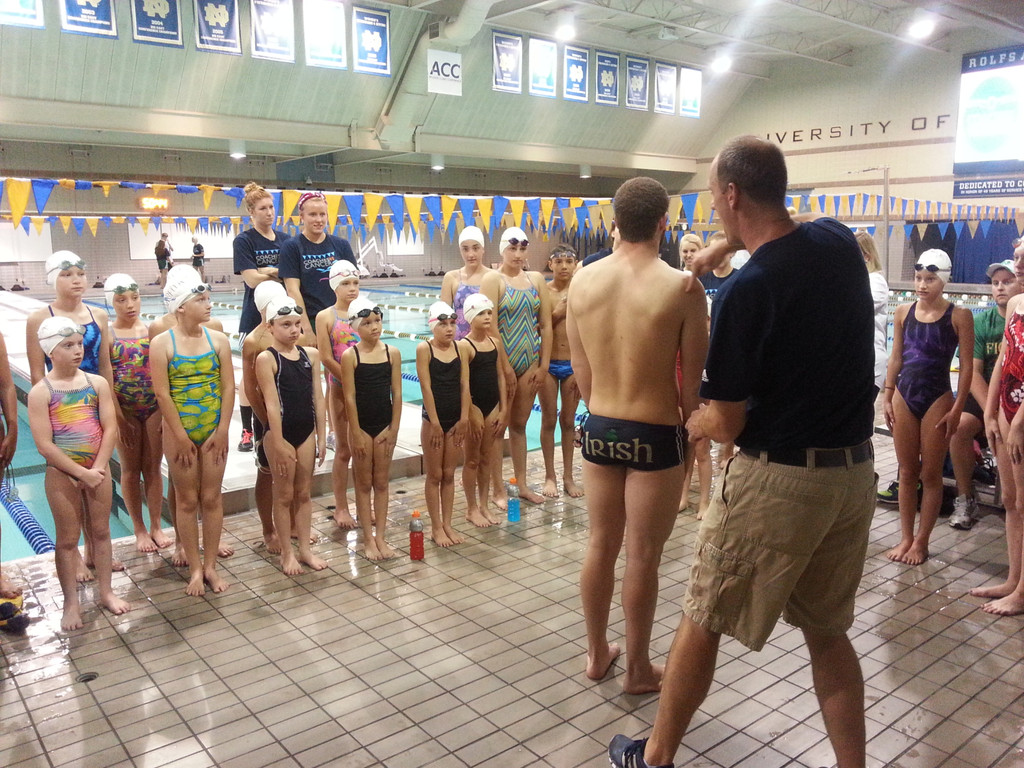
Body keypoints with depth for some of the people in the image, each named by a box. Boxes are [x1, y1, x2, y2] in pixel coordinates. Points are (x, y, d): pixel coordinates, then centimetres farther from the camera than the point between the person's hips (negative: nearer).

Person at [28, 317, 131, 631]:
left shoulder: (97, 383, -1)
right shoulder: (40, 392, -9)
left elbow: (110, 429, -5)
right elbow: (44, 444, -13)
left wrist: (97, 469, -13)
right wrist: (81, 473, -15)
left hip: (97, 470, 3)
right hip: (61, 474, -3)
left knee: (100, 532, 13)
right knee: (68, 539, 8)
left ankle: (106, 592, 26)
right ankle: (71, 602, 20)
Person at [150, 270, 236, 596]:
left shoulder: (218, 340, 0)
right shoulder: (162, 344, -8)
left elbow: (228, 387, -2)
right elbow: (162, 393, -10)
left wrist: (222, 431, -7)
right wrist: (181, 437, -12)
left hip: (214, 431, 2)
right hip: (179, 431, -2)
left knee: (212, 498, 8)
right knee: (187, 501, 8)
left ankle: (210, 565, 21)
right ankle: (195, 568, 19)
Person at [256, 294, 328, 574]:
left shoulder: (311, 354, 3)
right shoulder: (266, 359, -11)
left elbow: (317, 397, 5)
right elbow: (272, 404, -15)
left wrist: (321, 436, 4)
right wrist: (279, 445, -16)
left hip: (306, 432, 5)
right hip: (280, 433, -4)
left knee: (304, 493, 14)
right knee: (284, 495, 7)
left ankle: (305, 548, 25)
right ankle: (286, 553, 20)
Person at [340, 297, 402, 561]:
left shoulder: (392, 353, -1)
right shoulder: (350, 355, -8)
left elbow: (396, 394, 0)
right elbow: (350, 398, -9)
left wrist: (393, 429, -3)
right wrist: (357, 434, -11)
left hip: (385, 425, 2)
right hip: (362, 425, -2)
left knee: (382, 482, 10)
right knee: (364, 484, 8)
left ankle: (380, 537, 20)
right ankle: (368, 539, 17)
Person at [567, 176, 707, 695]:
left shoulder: (583, 281, -3)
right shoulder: (681, 288, -15)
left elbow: (581, 368, 5)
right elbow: (691, 381, -9)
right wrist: (693, 433, 8)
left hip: (599, 429, 4)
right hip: (655, 435, -4)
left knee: (600, 546, 17)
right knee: (642, 556, 9)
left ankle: (596, 653, 35)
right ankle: (638, 669, 26)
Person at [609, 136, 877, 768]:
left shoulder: (747, 292, -20)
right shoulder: (840, 241, -1)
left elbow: (727, 425, -13)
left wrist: (695, 424, 7)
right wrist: (730, 245, 20)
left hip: (777, 479, -7)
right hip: (855, 472, 7)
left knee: (701, 623, 11)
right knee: (828, 631, 21)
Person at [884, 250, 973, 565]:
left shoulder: (959, 316, -6)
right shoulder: (903, 312, 4)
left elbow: (967, 366, -6)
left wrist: (957, 409, -10)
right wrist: (887, 397, 6)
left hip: (937, 399, -3)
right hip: (904, 397, 3)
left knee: (931, 474, 5)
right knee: (907, 473, 10)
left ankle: (921, 541, 16)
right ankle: (906, 538, 19)